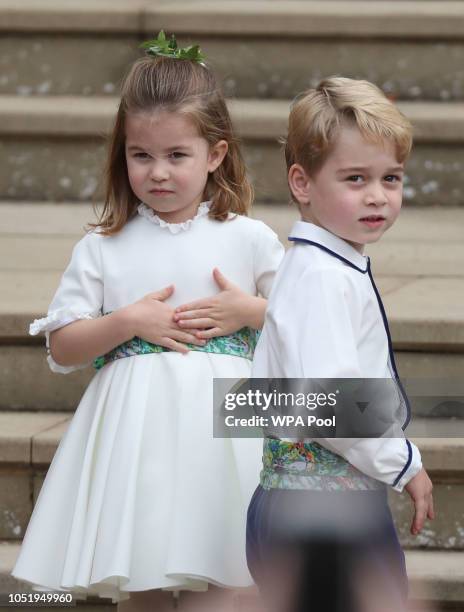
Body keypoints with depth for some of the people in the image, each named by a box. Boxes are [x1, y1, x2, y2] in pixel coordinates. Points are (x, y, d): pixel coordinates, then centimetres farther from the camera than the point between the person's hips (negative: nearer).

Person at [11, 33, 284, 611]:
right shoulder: (103, 248, 5)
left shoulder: (248, 239, 5)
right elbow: (62, 348, 3)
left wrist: (249, 310, -6)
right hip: (136, 426, 0)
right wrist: (130, 321, -10)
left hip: (221, 427, 0)